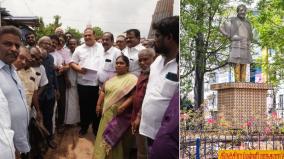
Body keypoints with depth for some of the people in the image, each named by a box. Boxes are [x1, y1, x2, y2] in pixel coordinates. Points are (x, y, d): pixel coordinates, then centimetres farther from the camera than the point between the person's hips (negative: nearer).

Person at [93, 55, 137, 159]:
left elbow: (134, 95, -17)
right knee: (104, 136, 13)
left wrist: (124, 106, -25)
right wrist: (98, 105, 7)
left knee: (115, 138, 1)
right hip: (107, 113, 6)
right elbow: (103, 91, 16)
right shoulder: (112, 78, 13)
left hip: (120, 115, -6)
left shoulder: (132, 79, -9)